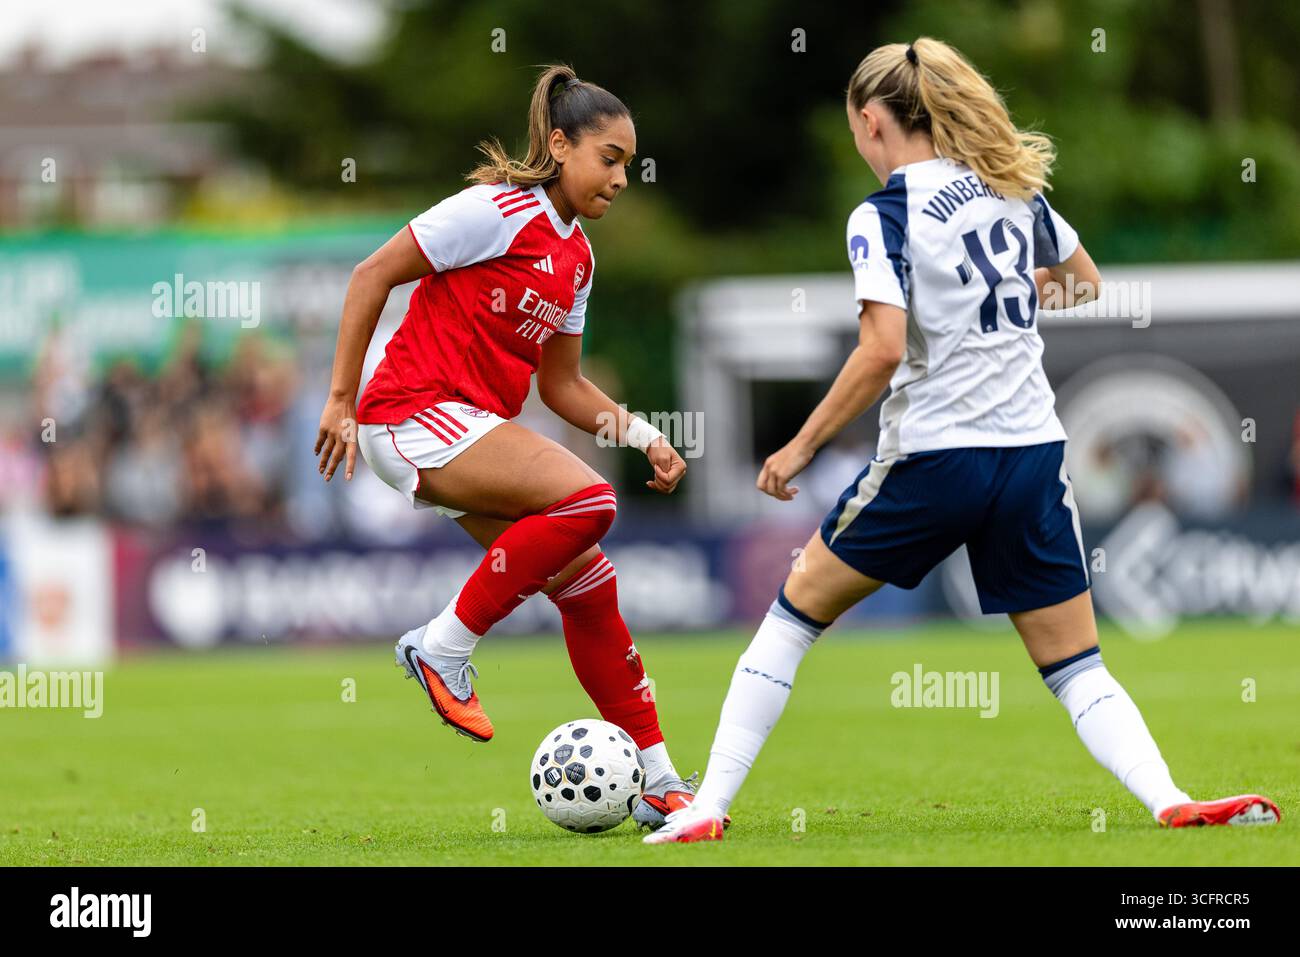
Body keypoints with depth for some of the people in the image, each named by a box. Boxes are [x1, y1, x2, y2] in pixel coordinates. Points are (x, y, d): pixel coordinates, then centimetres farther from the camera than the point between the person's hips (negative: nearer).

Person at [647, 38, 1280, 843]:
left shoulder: (884, 216, -9)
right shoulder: (1014, 188, 9)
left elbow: (883, 350, -20)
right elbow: (1086, 284, 25)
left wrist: (801, 448, -11)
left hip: (934, 460, -5)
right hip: (1034, 456, 5)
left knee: (796, 610, 12)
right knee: (1077, 665, 9)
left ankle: (708, 808, 8)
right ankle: (1170, 802, -15)